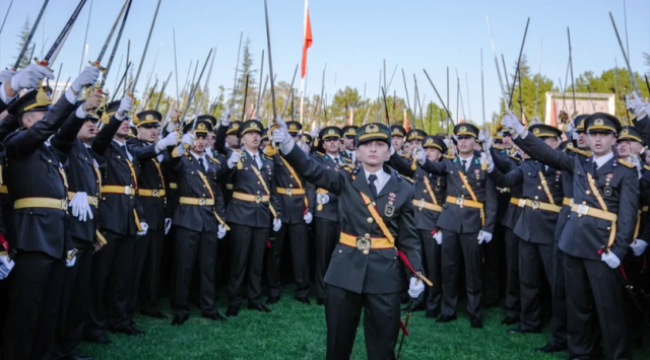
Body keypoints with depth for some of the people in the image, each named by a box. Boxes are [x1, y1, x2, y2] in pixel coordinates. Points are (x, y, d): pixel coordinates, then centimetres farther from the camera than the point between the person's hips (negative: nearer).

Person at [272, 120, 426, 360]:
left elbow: (409, 237, 5)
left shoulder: (403, 189, 2)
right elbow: (311, 169, -14)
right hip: (345, 270, 0)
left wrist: (416, 273, -6)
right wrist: (287, 144, -31)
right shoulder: (345, 181, 2)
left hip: (385, 274, 0)